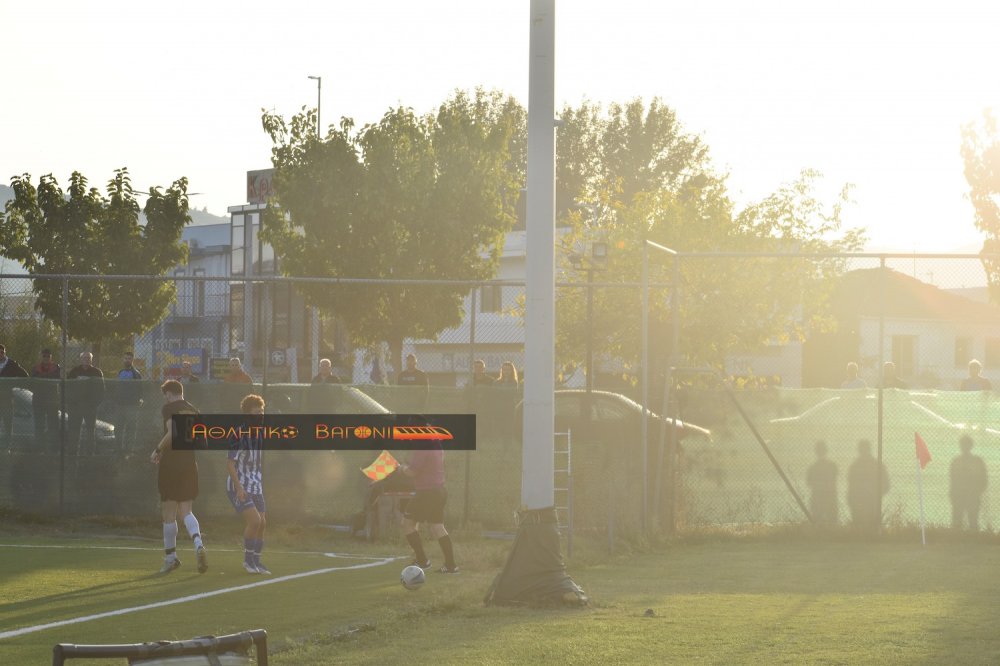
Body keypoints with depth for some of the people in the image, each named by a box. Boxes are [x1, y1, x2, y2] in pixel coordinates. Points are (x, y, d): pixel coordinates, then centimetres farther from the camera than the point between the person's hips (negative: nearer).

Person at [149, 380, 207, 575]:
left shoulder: (169, 409, -7)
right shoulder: (193, 411, 11)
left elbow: (172, 433, -21)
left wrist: (157, 451, -8)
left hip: (171, 464, -5)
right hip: (190, 464, 5)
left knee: (169, 514, 5)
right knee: (186, 512, 9)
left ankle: (170, 557, 11)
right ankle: (198, 544, -18)